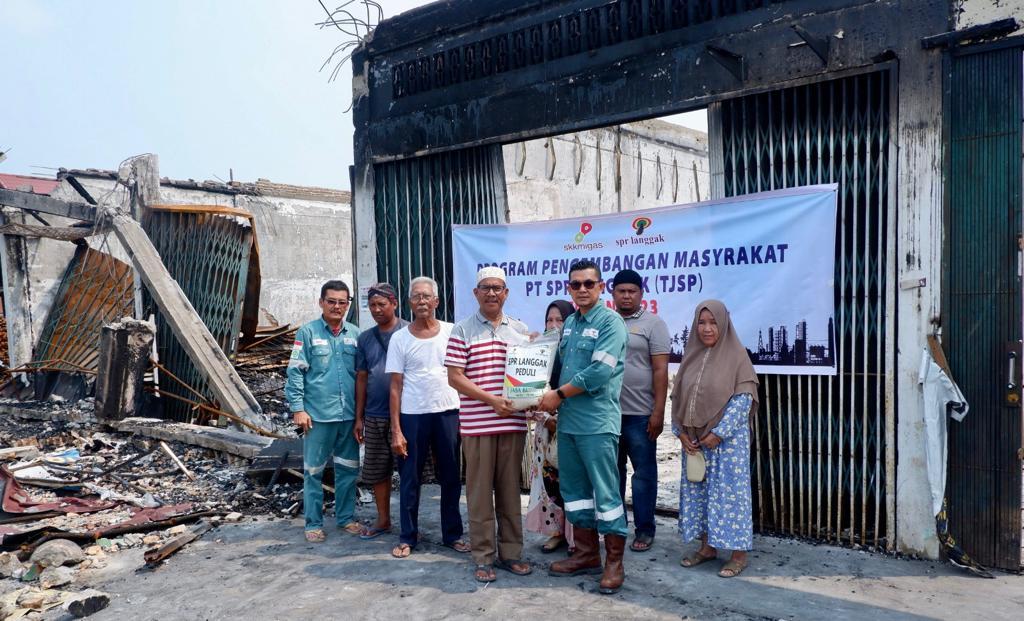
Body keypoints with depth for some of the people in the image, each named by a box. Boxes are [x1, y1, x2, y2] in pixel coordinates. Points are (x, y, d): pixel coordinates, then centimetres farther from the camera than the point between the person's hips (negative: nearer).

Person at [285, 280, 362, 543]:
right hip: (318, 415, -3)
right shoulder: (308, 332, -3)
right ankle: (313, 523, 18)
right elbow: (295, 372, -5)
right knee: (313, 471, 6)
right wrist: (298, 408, -10)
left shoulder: (355, 334, 6)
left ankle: (346, 517, 26)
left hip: (349, 414, 3)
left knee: (348, 469, 12)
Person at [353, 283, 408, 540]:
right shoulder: (365, 338, 9)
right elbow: (361, 378, 12)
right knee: (376, 470, 12)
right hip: (374, 416, 5)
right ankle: (383, 519, 27)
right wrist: (358, 417, 10)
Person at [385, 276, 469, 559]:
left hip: (448, 412, 1)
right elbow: (396, 386, 1)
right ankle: (407, 537, 21)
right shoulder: (400, 338, 1)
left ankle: (452, 534, 23)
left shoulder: (451, 332, 2)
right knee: (409, 479, 7)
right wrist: (396, 430, -4)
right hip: (412, 416, -1)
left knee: (451, 478, 9)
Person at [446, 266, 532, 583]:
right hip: (477, 423, -3)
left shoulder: (521, 330, 10)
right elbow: (455, 377, -6)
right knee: (480, 491, 4)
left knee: (510, 488, 11)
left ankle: (511, 552, 23)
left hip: (514, 423, 3)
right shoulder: (462, 331, 0)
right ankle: (484, 557, 16)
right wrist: (492, 400, -15)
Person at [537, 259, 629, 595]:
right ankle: (587, 553, 27)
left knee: (605, 492, 0)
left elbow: (600, 371, -19)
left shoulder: (610, 322, -9)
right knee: (574, 489, 14)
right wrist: (551, 399, 5)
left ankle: (614, 561, 13)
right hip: (567, 421, 8)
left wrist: (559, 394, -13)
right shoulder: (569, 324, 14)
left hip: (597, 423, -8)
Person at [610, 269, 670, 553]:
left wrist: (658, 412, -12)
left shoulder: (653, 324, -1)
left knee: (644, 473, 5)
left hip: (640, 414, -4)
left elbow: (660, 370, -6)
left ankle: (644, 530, 17)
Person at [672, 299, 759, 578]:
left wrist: (719, 433, -16)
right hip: (694, 440, 6)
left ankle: (739, 553, 10)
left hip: (727, 439, -5)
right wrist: (681, 432, -1)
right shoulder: (692, 356, 9)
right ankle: (707, 546, 25)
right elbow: (678, 396, 9)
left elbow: (743, 398, -12)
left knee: (730, 492, -2)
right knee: (697, 491, 11)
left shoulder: (736, 355, -6)